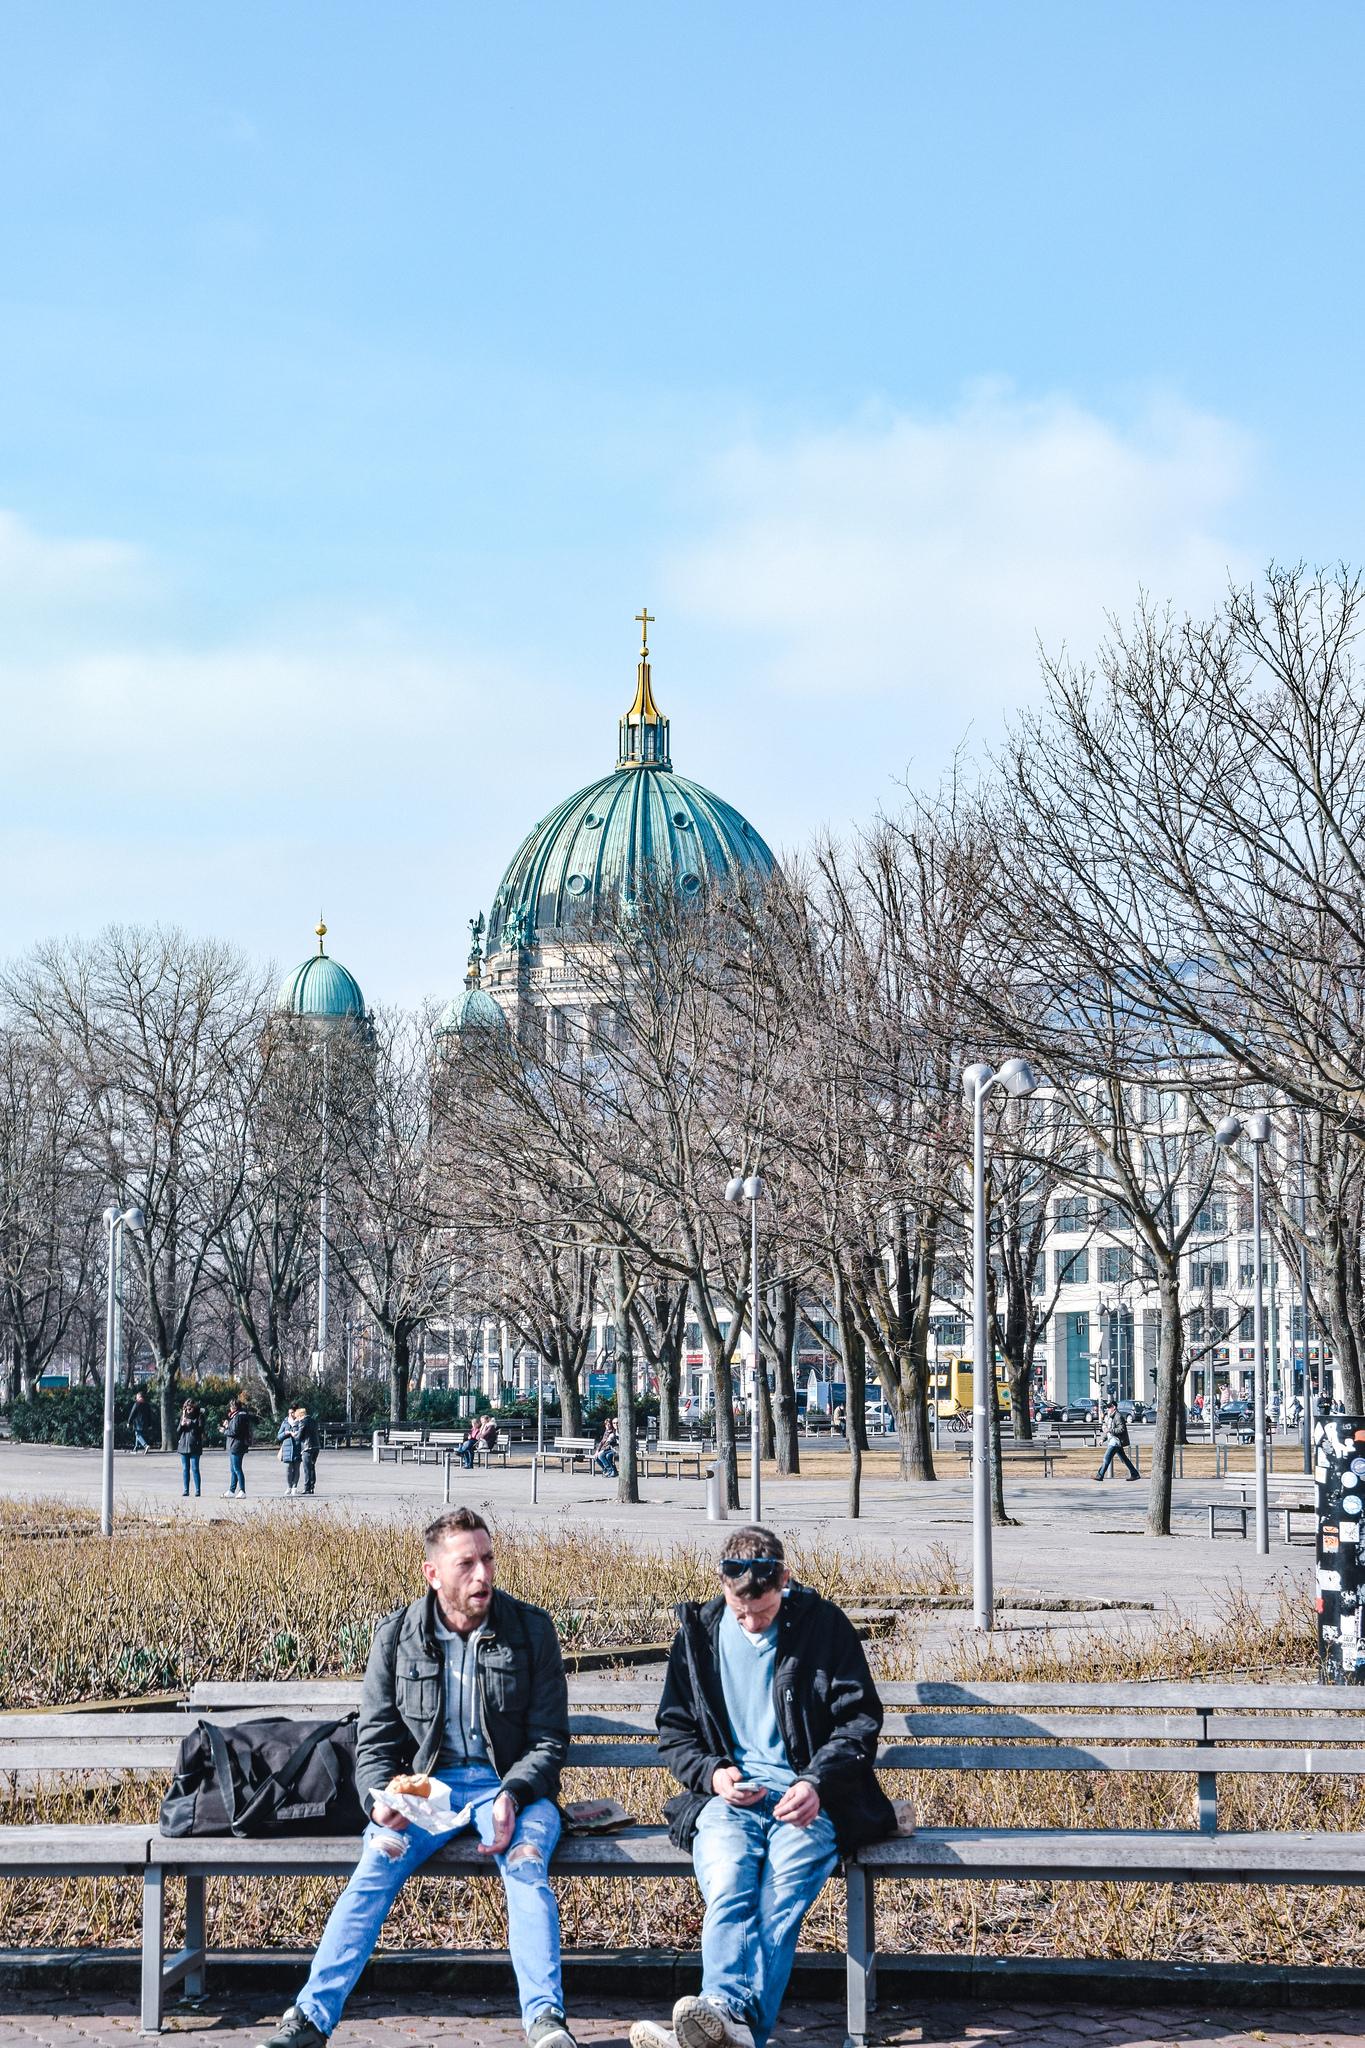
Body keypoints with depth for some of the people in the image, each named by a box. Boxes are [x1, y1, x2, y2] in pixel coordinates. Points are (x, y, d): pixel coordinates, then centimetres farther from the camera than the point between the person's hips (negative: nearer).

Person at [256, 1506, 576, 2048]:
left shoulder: (530, 1628, 0)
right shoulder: (398, 1636, 3)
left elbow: (549, 1739, 1)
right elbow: (375, 1740, 5)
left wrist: (512, 1795, -19)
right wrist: (382, 1796, -18)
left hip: (511, 1784, -1)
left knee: (526, 1864, -33)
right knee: (377, 1863, -27)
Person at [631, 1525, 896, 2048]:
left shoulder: (824, 1624, 6)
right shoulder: (698, 1632, 13)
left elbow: (860, 1720, 6)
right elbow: (673, 1730, 19)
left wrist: (817, 1783, -11)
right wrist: (711, 1773, -2)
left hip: (807, 1795, -1)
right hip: (726, 1796, 2)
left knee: (783, 1892, -32)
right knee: (728, 1886, -31)